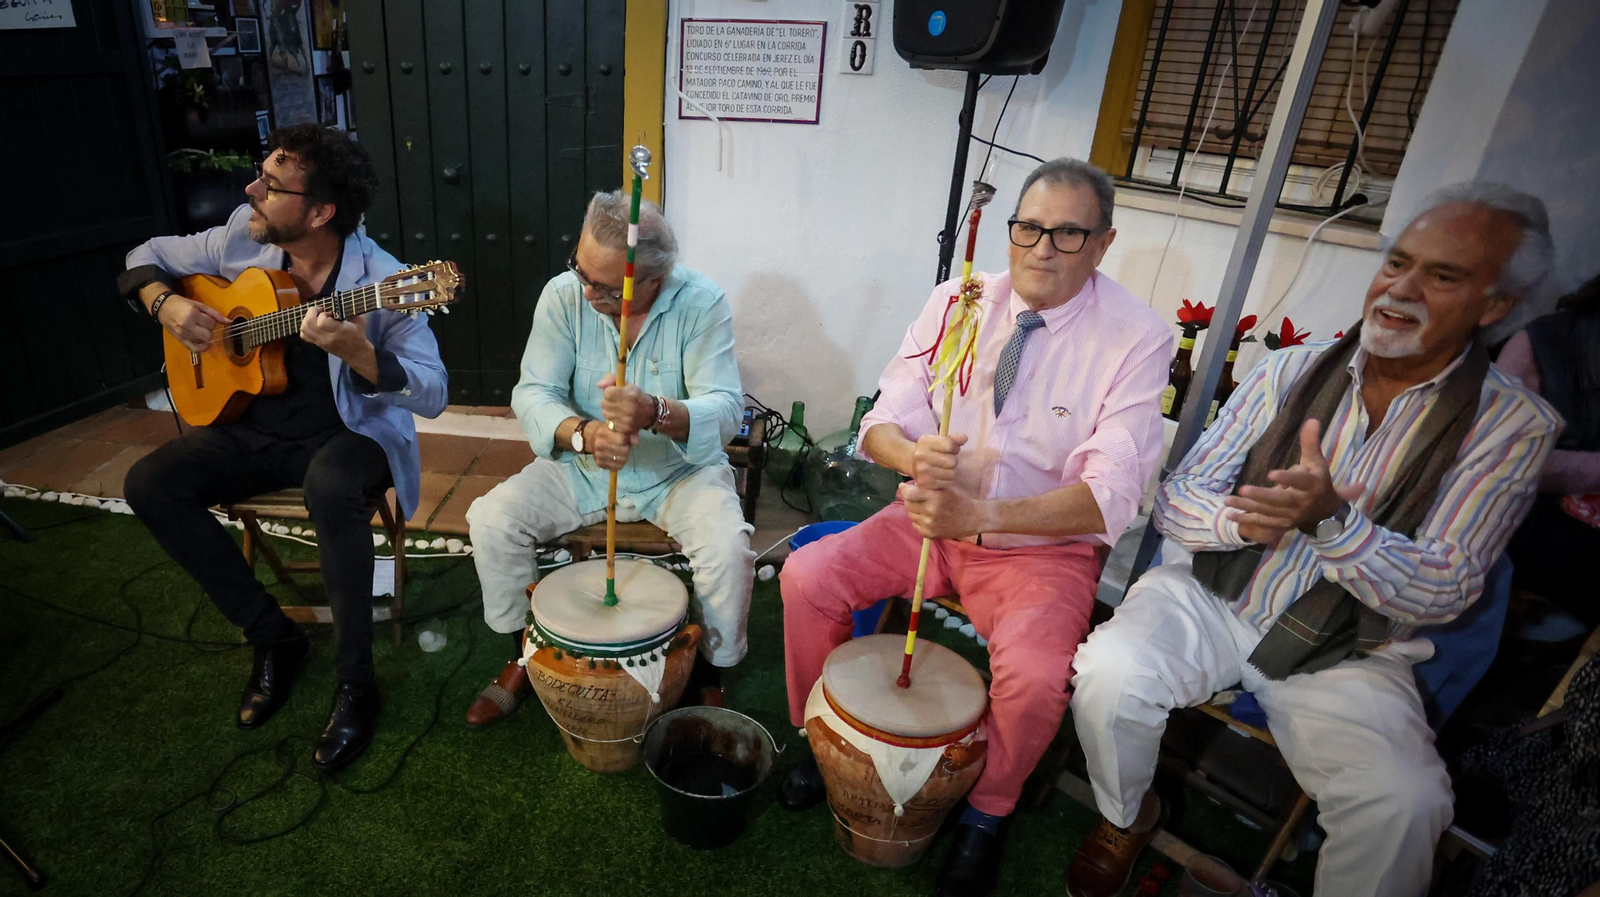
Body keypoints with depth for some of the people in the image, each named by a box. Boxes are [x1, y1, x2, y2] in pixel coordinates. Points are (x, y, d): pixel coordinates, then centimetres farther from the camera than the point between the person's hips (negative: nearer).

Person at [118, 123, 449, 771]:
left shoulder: (382, 282, -20)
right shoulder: (242, 239, -3)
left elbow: (433, 395, -24)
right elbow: (146, 256, 16)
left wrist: (358, 353, -39)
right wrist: (165, 303, -6)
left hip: (352, 432, -6)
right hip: (256, 428, 6)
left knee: (332, 486, -38)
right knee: (150, 485, -12)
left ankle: (355, 682, -21)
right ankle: (273, 637, 1)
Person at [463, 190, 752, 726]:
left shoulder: (701, 303, -18)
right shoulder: (564, 295, -11)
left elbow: (725, 411, -25)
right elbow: (534, 394, -13)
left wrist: (656, 413, -47)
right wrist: (583, 433, -36)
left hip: (678, 469, -2)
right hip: (581, 467, 3)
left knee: (729, 546, -27)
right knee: (491, 519, -15)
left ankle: (711, 674, 3)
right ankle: (523, 655, 12)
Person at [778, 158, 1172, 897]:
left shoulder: (1137, 339, -13)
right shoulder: (957, 301, -4)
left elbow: (1110, 495, -21)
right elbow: (883, 422, -4)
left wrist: (984, 515, -37)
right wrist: (913, 456, -29)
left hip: (1045, 545, -3)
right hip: (936, 516, 4)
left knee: (1034, 679, -29)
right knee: (806, 578, -13)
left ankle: (986, 813, 7)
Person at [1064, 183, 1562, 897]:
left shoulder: (1513, 426, -4)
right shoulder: (1295, 369, 1)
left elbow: (1444, 592, -11)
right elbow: (1175, 501, -1)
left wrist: (1331, 520, -30)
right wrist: (1240, 519, -24)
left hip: (1347, 657, -1)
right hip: (1212, 600, 1)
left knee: (1402, 805, -28)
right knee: (1110, 671, -26)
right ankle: (1126, 819, 6)